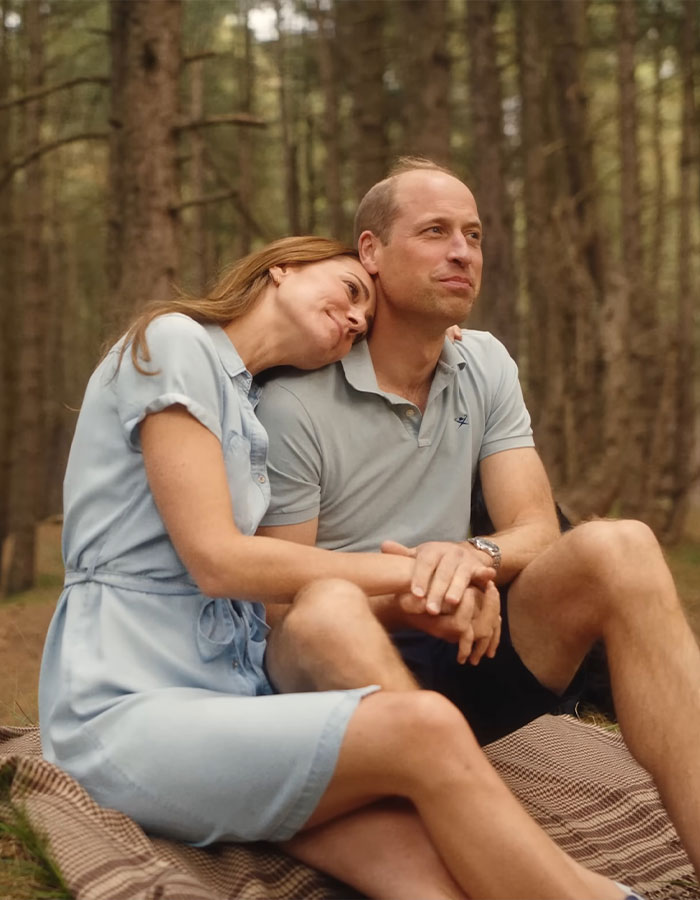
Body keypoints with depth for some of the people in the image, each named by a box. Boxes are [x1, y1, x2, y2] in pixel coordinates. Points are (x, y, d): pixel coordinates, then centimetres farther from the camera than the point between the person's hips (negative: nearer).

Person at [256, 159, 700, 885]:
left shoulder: (485, 367, 8)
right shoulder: (293, 405, -9)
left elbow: (536, 531, 0)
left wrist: (475, 556, -25)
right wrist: (401, 605, -28)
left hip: (457, 657, 4)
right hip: (342, 675, -4)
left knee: (615, 549, -22)